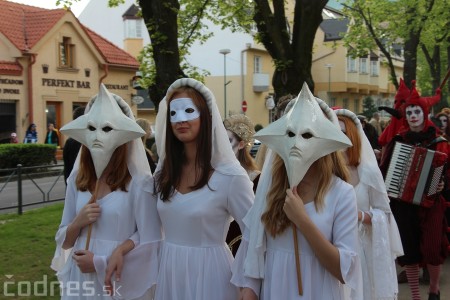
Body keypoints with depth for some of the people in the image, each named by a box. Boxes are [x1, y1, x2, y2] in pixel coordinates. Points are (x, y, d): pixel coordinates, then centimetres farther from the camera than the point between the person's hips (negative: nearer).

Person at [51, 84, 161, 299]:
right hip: (80, 279, 4)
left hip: (121, 281, -4)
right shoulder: (76, 179, 1)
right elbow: (64, 241, 7)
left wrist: (100, 262, -14)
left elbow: (150, 242, -12)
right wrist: (78, 223, -13)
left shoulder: (139, 181, -12)